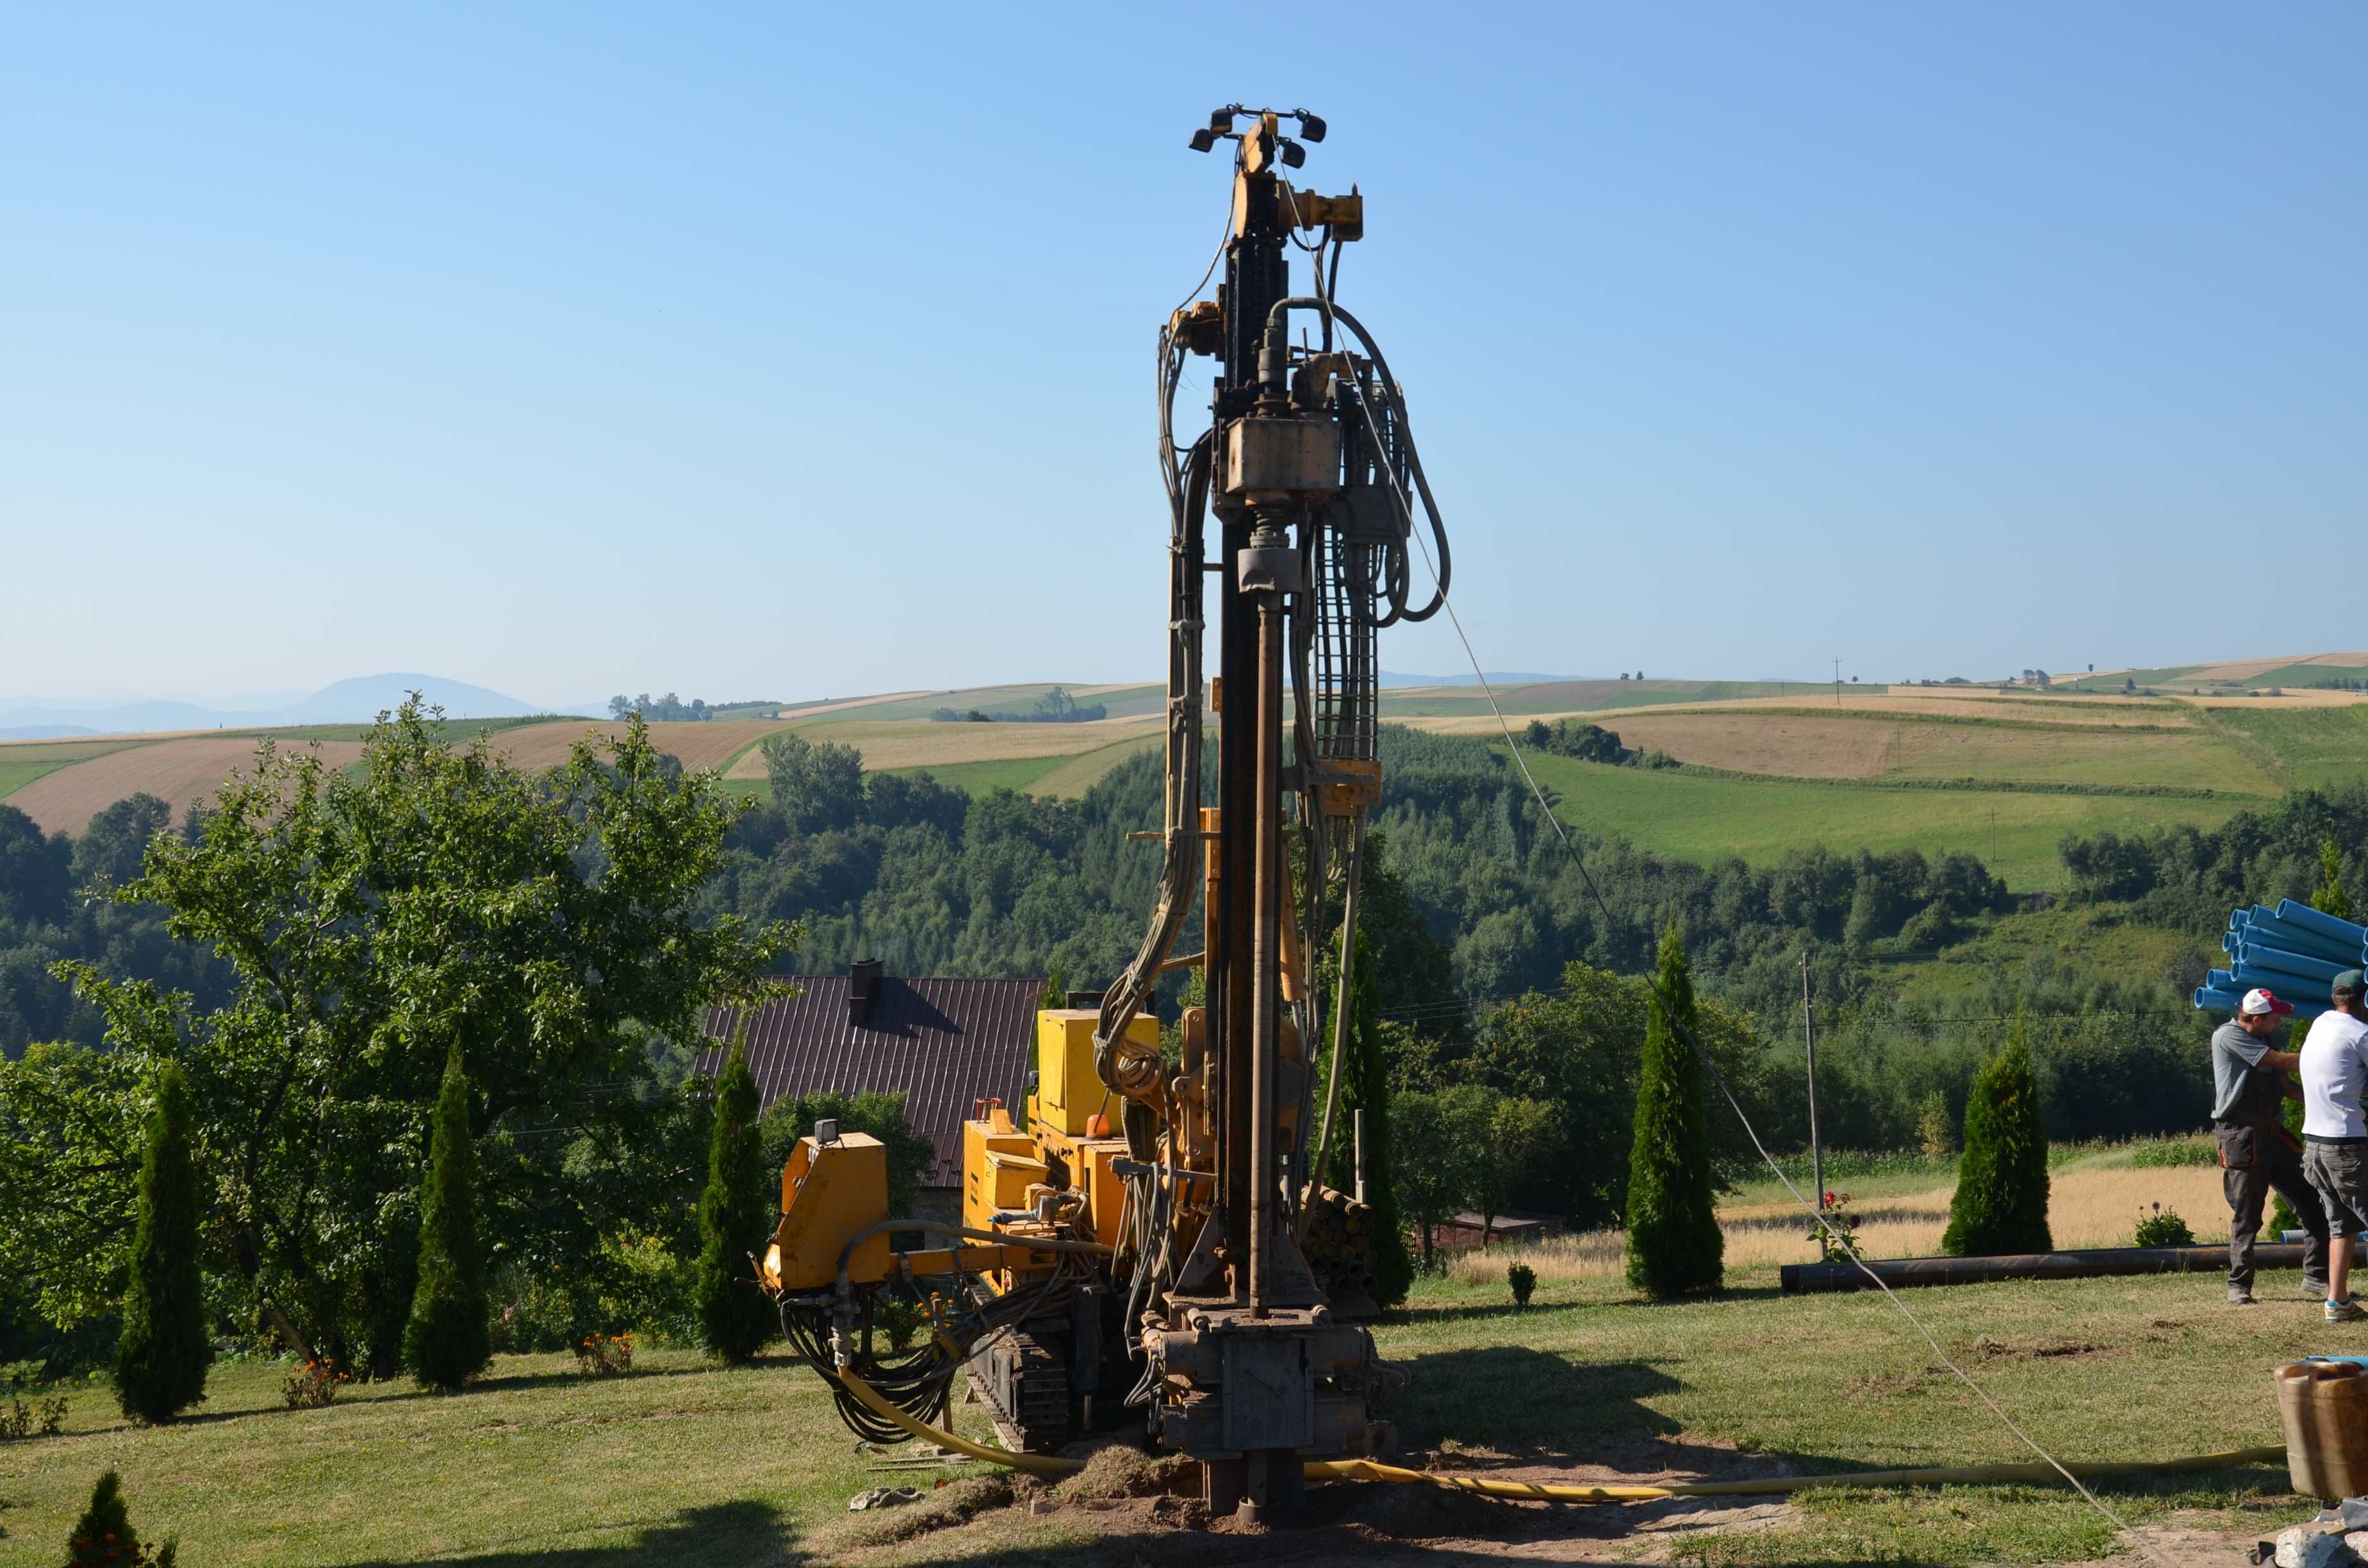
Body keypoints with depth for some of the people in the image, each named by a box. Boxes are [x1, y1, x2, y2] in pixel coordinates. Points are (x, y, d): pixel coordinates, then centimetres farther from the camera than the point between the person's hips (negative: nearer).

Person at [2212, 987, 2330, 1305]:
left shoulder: (2260, 1040, 17)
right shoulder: (2228, 1036, -10)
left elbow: (2286, 1086, 16)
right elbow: (2282, 1062, -14)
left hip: (2271, 1132, 8)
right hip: (2240, 1135, -8)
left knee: (2313, 1199, 1)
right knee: (2246, 1216, -4)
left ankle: (2316, 1277, 8)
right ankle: (2239, 1286, 7)